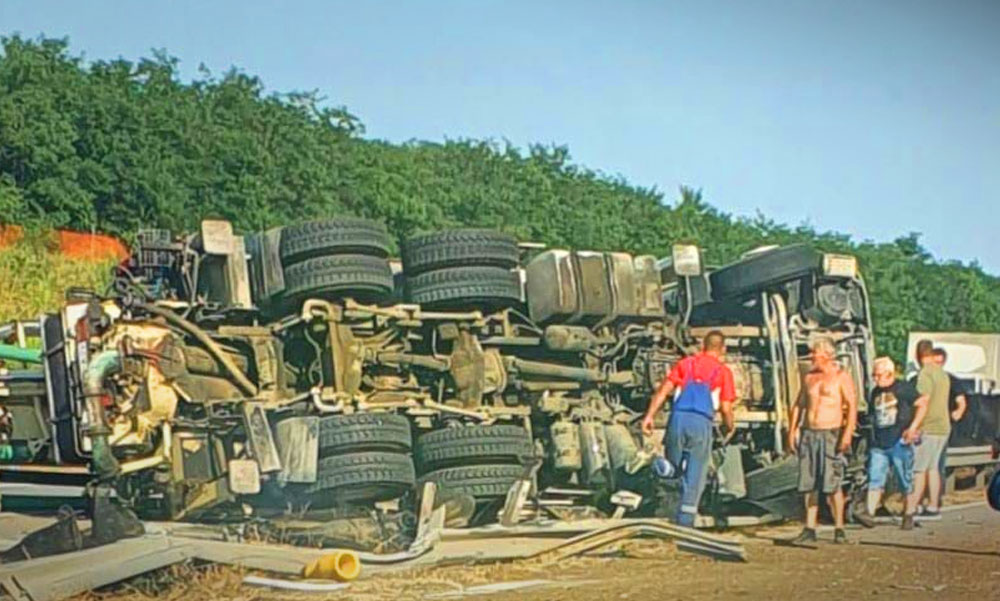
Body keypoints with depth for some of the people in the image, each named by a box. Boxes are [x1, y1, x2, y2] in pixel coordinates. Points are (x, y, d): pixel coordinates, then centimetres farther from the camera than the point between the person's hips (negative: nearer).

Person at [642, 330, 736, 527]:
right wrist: (730, 427, 25)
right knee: (695, 474, 4)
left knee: (673, 470, 16)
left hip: (679, 417, 1)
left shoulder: (685, 363, 18)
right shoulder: (723, 372, 12)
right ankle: (685, 520, -1)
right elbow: (726, 408, 6)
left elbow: (663, 391, 8)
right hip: (702, 422, -1)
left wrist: (649, 416, 6)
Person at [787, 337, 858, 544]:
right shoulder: (810, 377, 15)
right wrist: (792, 432, 12)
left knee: (832, 484, -9)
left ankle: (839, 529, -3)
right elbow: (799, 406, 19)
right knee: (809, 484, 4)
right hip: (808, 433, 6)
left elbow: (852, 406, -9)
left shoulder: (841, 377, -2)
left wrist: (848, 433, -20)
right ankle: (809, 529, 8)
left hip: (831, 434, -6)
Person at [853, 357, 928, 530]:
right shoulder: (876, 392, 17)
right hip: (879, 445, 5)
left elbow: (922, 404, -5)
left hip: (900, 443, -5)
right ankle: (868, 513, -16)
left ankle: (908, 514, 14)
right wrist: (873, 437, 20)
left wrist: (913, 427, -14)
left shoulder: (904, 388, -2)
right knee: (875, 480, -7)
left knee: (906, 481, 3)